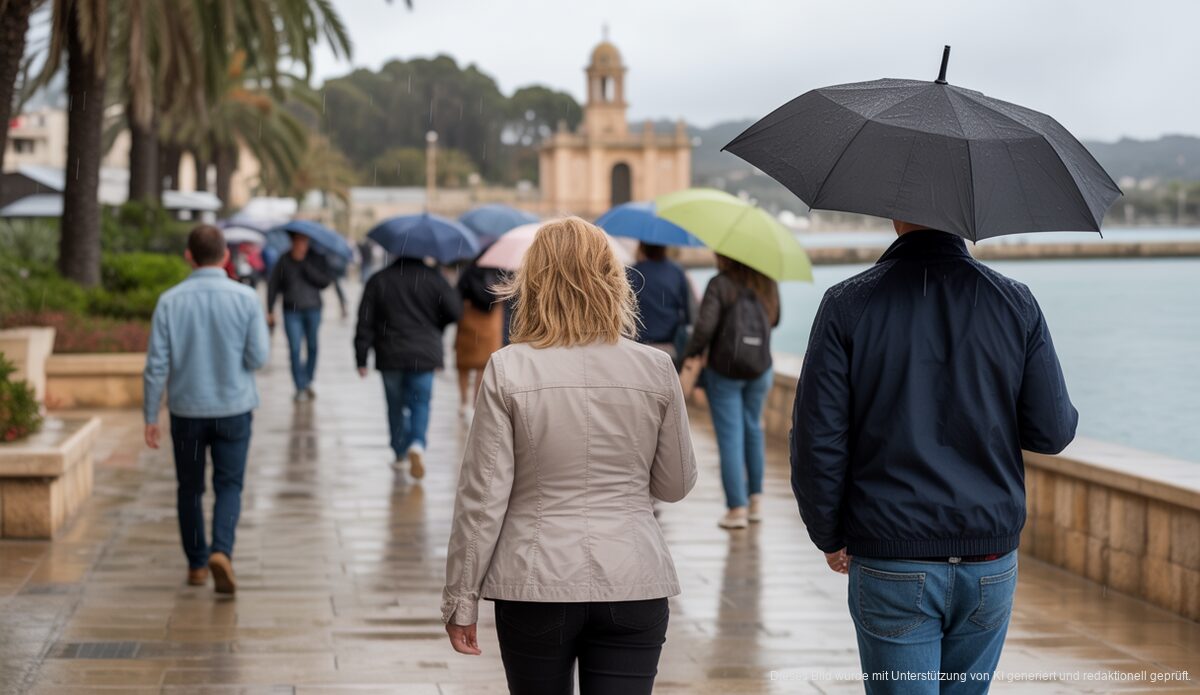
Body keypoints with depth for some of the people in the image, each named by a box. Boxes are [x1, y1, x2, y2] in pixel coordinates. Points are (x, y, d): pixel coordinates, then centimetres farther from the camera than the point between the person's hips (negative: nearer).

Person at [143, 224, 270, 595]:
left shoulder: (170, 301, -7)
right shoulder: (245, 298, -8)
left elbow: (156, 364, -7)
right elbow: (257, 357, -9)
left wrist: (151, 417, 0)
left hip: (186, 410, 1)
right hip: (234, 408, -1)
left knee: (190, 488, 15)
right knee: (229, 485, 7)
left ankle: (196, 564, 22)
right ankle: (221, 551, -15)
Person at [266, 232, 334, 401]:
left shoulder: (317, 259, -2)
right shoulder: (284, 261, -2)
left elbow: (326, 281, -11)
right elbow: (273, 286, 4)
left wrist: (307, 268, -20)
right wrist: (270, 311, 2)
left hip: (312, 310, 1)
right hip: (291, 311, -1)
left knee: (312, 347, 10)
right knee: (295, 349, -7)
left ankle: (308, 382, 28)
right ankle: (300, 388, -3)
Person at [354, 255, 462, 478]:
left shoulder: (378, 281, 2)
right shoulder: (432, 278, -2)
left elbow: (365, 323, 0)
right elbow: (455, 310, -4)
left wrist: (361, 359, 3)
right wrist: (435, 327, 17)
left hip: (390, 356, 1)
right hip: (424, 355, -1)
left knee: (396, 406, 14)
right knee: (420, 404, 0)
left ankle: (400, 455, 20)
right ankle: (417, 443, -25)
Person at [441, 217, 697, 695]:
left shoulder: (508, 370, -8)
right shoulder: (655, 369, -2)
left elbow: (483, 496, -7)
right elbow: (676, 485, 7)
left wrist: (460, 598, 1)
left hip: (535, 584, -1)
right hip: (634, 583, 1)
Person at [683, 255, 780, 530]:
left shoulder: (720, 285, -14)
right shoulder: (768, 283, 2)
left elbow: (705, 326, -20)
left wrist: (690, 355, -5)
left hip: (724, 370, -5)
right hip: (760, 368, 5)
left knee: (730, 437, 0)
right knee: (753, 430, 20)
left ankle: (737, 508, 1)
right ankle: (756, 500, 21)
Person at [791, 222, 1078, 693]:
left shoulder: (847, 305, -8)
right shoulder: (1017, 303, -3)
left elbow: (816, 440, -8)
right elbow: (1052, 432, -2)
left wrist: (831, 539, 6)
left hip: (891, 566, -2)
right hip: (991, 565, 2)